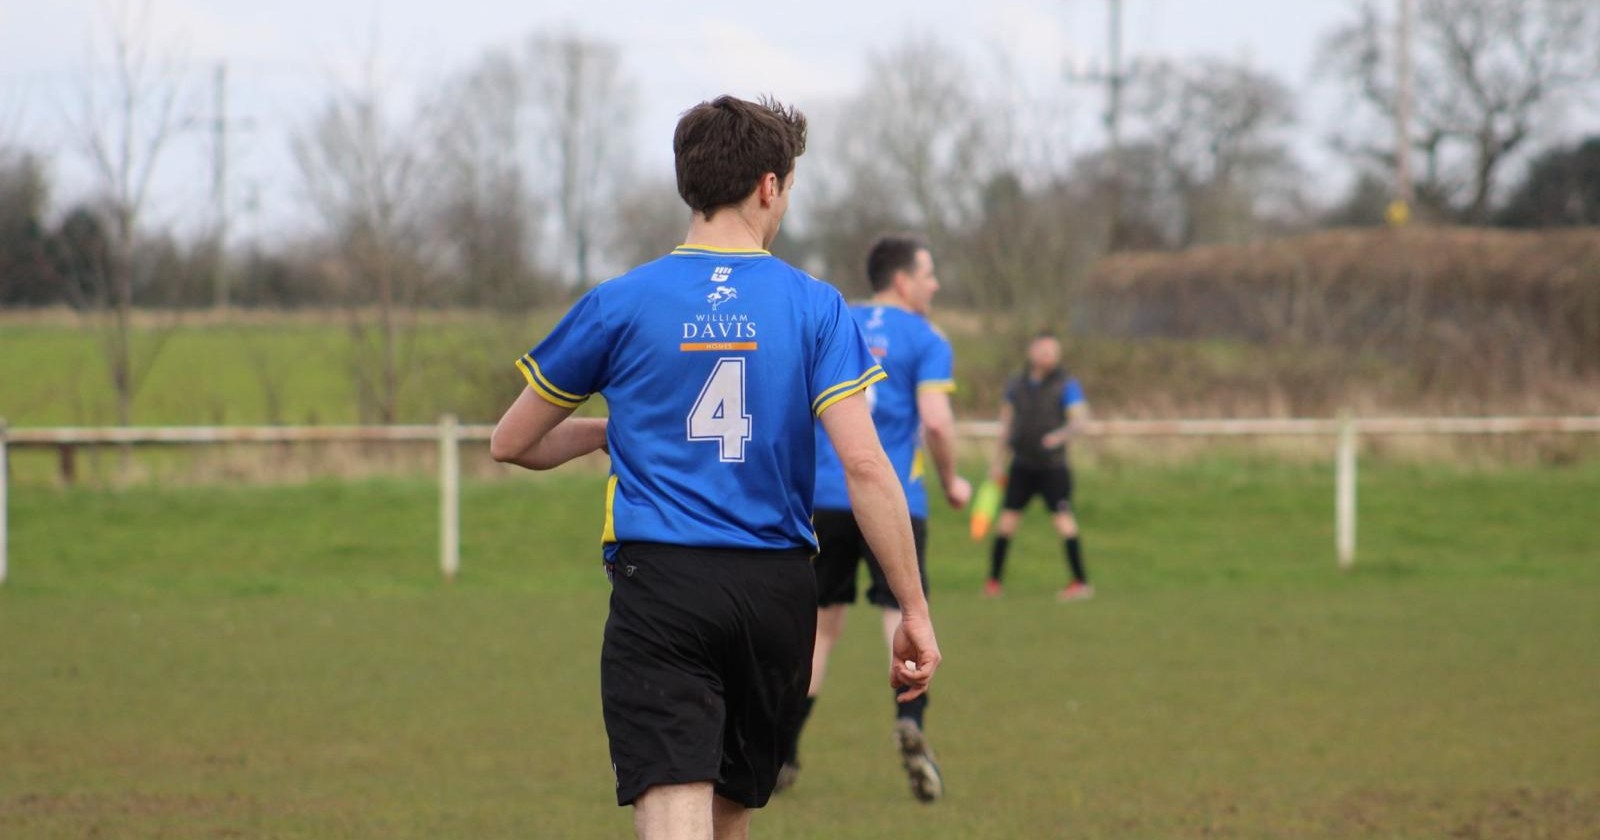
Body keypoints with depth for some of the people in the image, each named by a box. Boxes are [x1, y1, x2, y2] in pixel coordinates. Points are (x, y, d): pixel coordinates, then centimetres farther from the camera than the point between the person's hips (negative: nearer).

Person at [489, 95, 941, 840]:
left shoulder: (620, 305, 1)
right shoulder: (814, 307, 2)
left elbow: (511, 444, 11)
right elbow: (865, 465, -7)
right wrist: (913, 608, -2)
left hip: (659, 590, -2)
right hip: (777, 592, 2)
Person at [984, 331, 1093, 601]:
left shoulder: (1066, 385, -3)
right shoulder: (1016, 385, 10)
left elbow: (1079, 417, -12)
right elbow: (1006, 424, 18)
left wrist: (1062, 434, -33)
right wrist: (997, 462, 19)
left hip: (1052, 465, -4)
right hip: (1022, 464, 4)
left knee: (1063, 519, -12)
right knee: (1007, 519, 2)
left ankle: (1081, 582, -8)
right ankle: (993, 581, 14)